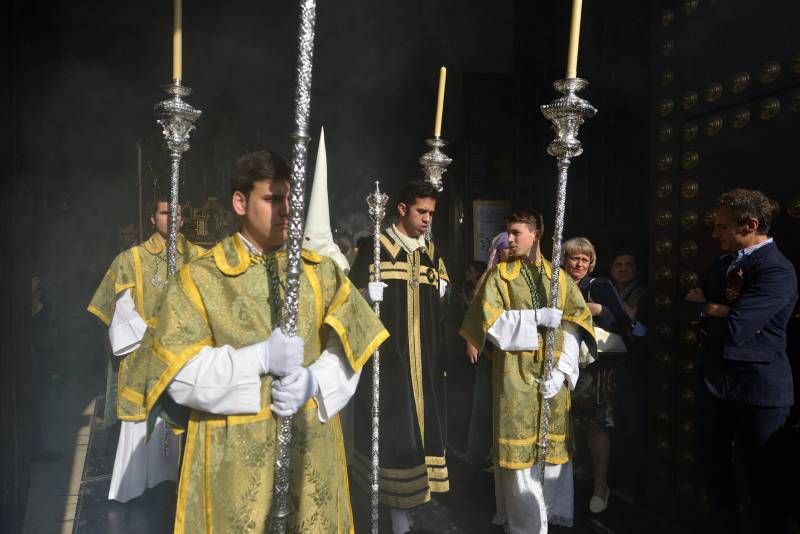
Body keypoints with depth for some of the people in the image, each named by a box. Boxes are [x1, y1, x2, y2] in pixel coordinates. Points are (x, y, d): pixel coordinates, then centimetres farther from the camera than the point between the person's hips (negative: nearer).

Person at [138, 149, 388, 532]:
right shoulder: (200, 278, -5)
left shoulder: (319, 271, 6)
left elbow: (351, 346, 1)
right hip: (233, 454, -3)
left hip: (312, 447, 3)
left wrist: (314, 382, -17)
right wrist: (261, 359, -21)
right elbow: (178, 374, -11)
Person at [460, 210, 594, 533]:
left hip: (553, 374, 2)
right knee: (521, 447, -1)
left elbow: (573, 326, 1)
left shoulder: (558, 276, 9)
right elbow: (491, 321, -8)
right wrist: (537, 317, -15)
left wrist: (561, 372, -11)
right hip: (516, 374, -2)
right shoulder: (499, 275, 3)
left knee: (555, 445, 5)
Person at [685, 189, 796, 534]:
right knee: (715, 469, 20)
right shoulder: (725, 262, 9)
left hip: (757, 389, -8)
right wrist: (720, 309, -11)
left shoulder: (777, 271, -20)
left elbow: (732, 330, -28)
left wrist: (708, 308, -8)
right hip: (715, 382, 8)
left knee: (765, 479, 8)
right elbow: (692, 307, 9)